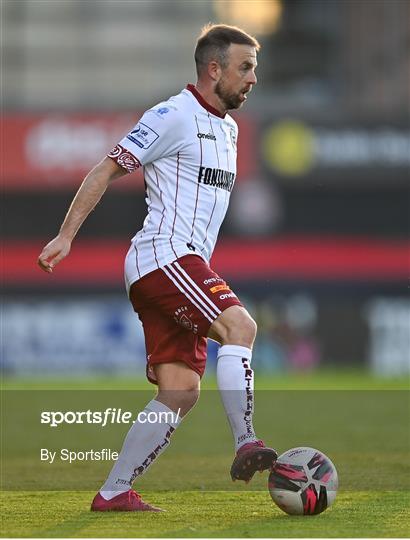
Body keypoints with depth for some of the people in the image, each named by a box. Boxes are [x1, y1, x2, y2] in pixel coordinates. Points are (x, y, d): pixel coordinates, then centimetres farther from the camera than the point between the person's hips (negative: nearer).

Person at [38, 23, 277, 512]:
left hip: (186, 264, 9)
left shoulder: (228, 128, 21)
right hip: (162, 256, -9)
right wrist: (66, 235, -13)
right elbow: (107, 169, -7)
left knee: (181, 391, 1)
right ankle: (246, 447, -31)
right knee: (239, 326, -27)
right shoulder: (174, 116, -7)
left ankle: (114, 492, 4)